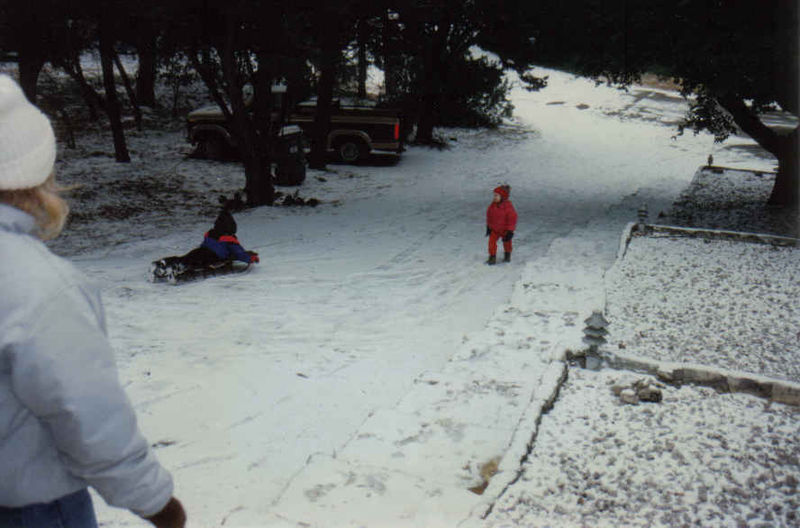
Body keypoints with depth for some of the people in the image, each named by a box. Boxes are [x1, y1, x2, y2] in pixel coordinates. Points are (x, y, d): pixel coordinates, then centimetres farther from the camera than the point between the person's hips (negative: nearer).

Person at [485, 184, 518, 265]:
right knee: (492, 241, -9)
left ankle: (507, 255, 41)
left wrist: (510, 231, -19)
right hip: (494, 229, 4)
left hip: (505, 229, -3)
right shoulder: (493, 205, -7)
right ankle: (492, 257, 0)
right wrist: (488, 227, 11)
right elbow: (489, 215, 8)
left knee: (507, 242, 15)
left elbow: (512, 218, -19)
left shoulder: (508, 206, -23)